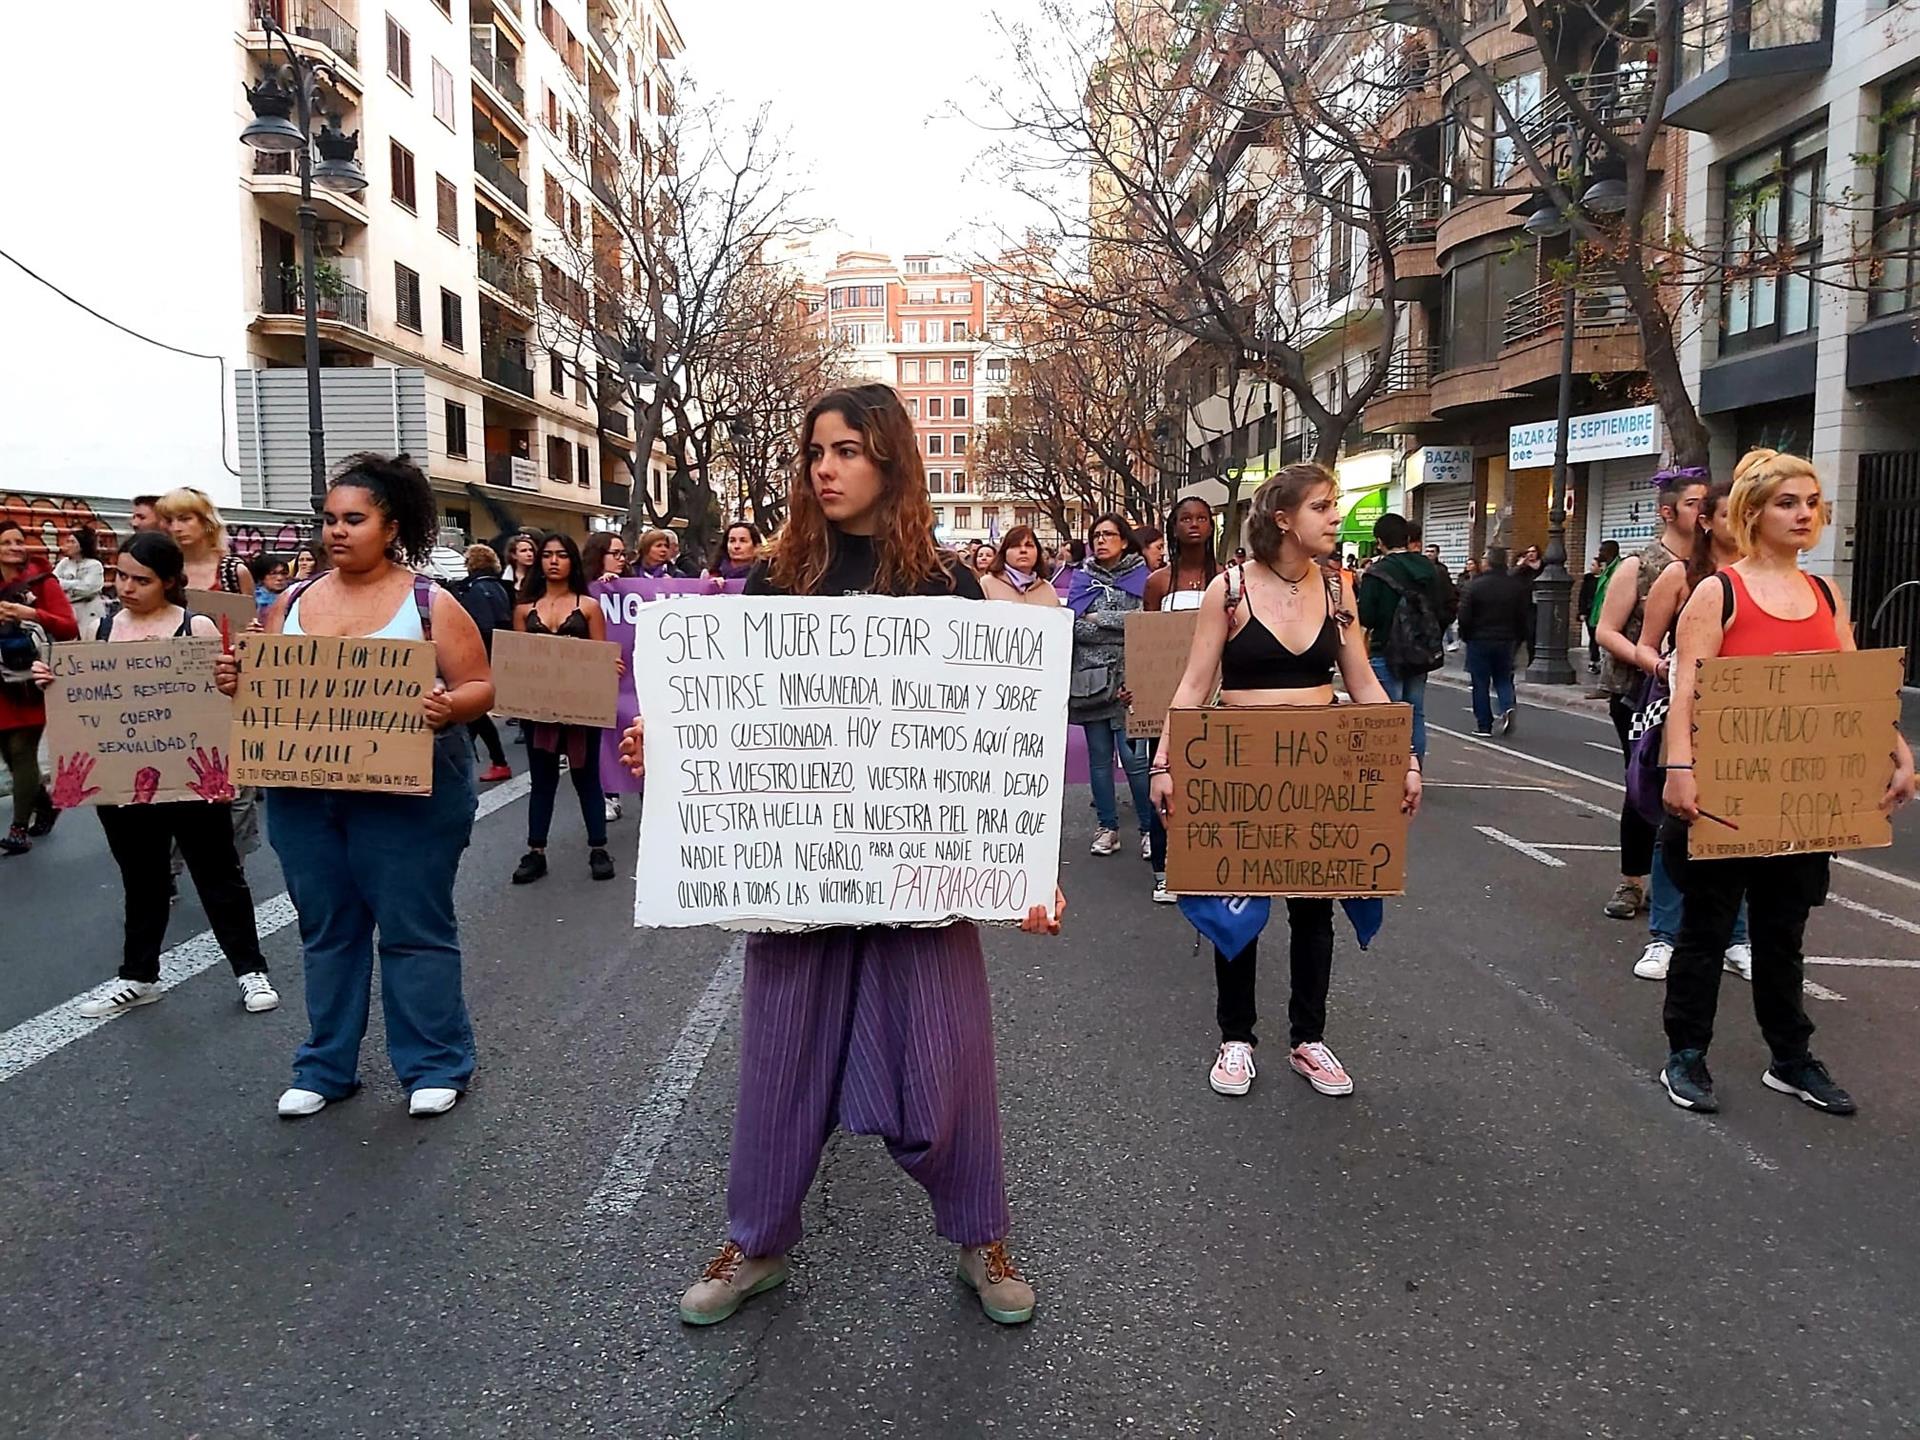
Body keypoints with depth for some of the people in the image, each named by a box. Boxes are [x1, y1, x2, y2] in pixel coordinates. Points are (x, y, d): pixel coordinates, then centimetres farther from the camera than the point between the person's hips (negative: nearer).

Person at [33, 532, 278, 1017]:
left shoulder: (197, 627, -7)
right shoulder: (107, 627, 5)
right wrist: (52, 680, -4)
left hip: (190, 773, -4)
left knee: (217, 873, 7)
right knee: (140, 879, 17)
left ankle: (250, 969, 18)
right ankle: (138, 976, 31)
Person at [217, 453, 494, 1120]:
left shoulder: (430, 603, -4)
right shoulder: (292, 602, 10)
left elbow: (480, 688, -6)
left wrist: (448, 707, -26)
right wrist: (236, 680, -6)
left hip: (403, 794, -5)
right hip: (301, 793, 5)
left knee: (414, 931, 4)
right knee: (326, 932, 14)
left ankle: (436, 1065, 17)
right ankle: (326, 1067, 27)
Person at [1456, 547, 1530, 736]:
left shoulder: (1474, 585, -12)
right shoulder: (1516, 586, 1)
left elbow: (1464, 616, -12)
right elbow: (1523, 617, 4)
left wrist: (1466, 636, 4)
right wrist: (1517, 639, 14)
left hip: (1479, 641, -3)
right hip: (1506, 642, 3)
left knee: (1480, 684, 5)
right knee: (1503, 679, 16)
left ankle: (1483, 725, 7)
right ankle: (1507, 708, -11)